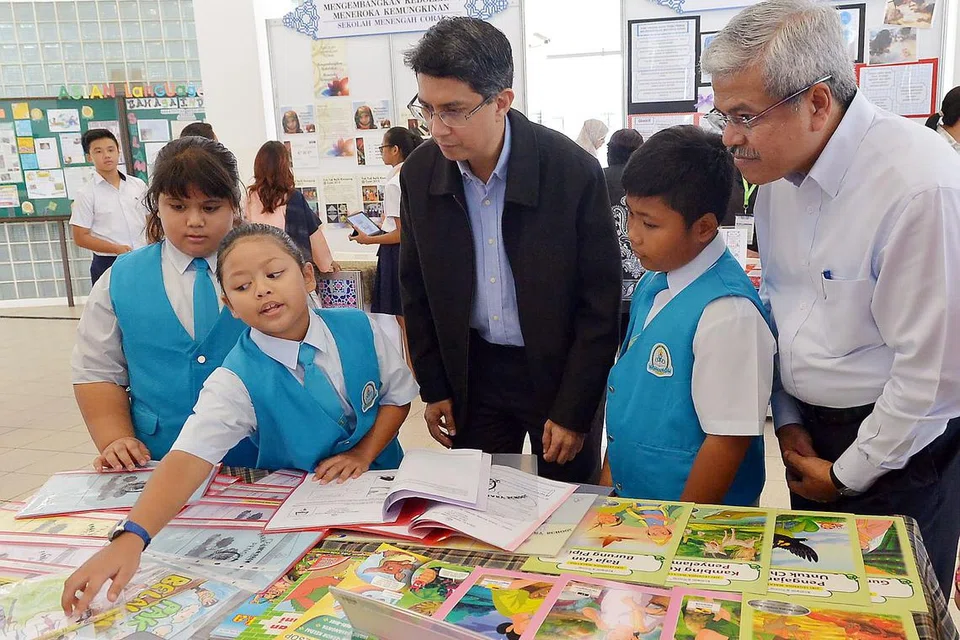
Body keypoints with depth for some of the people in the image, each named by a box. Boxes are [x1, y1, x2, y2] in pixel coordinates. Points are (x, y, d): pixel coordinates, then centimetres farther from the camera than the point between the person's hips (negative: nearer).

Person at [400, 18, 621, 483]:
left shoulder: (575, 171, -19)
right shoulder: (418, 174, -8)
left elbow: (601, 303, -13)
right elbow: (417, 291, 4)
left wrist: (573, 411, -11)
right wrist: (434, 388, 5)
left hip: (561, 368, -2)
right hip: (471, 372, 3)